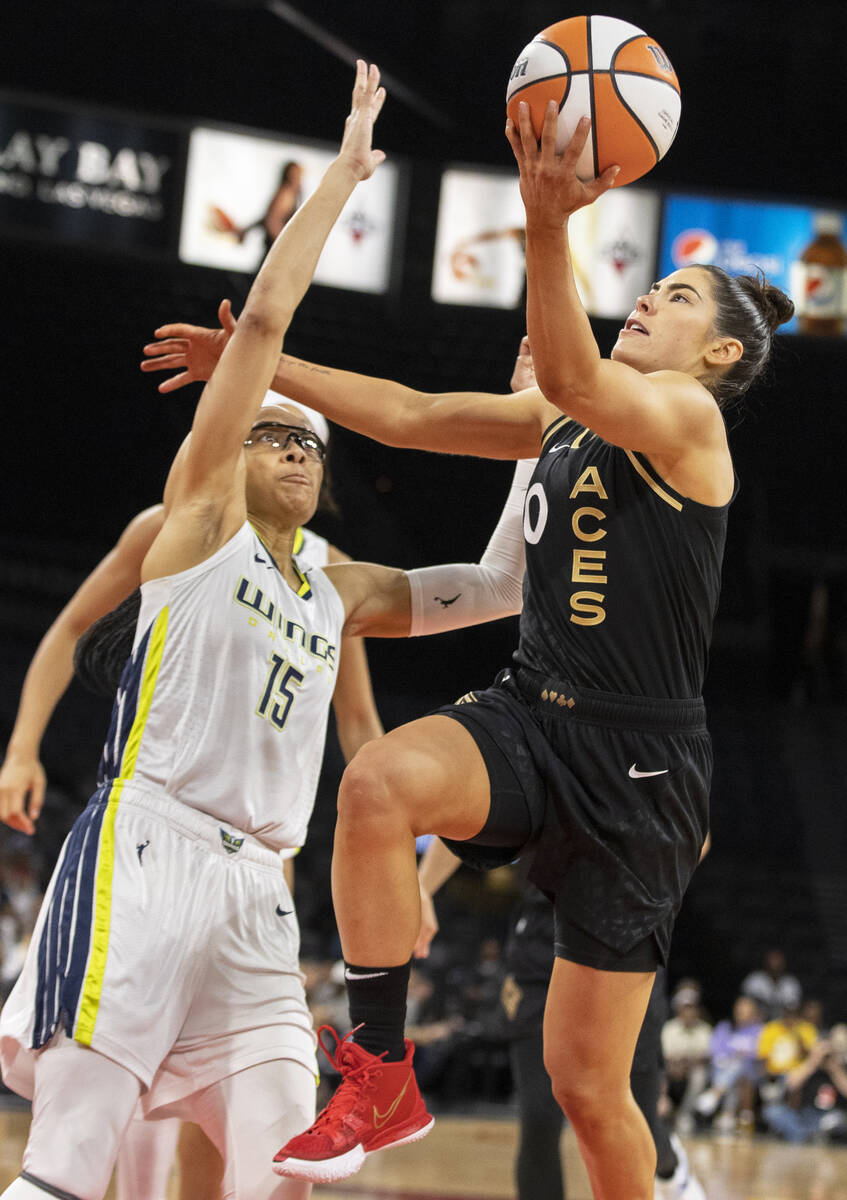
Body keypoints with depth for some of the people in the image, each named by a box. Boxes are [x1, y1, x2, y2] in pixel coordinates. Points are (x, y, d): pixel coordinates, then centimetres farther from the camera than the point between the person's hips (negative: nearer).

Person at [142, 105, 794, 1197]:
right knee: (378, 782, -30)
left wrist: (547, 228, -45)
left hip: (636, 763, -6)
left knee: (587, 1084, 1)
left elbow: (572, 379, -29)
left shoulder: (687, 413, -9)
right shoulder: (562, 420, 15)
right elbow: (411, 416, 18)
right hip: (530, 713, 6)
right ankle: (379, 1070, -20)